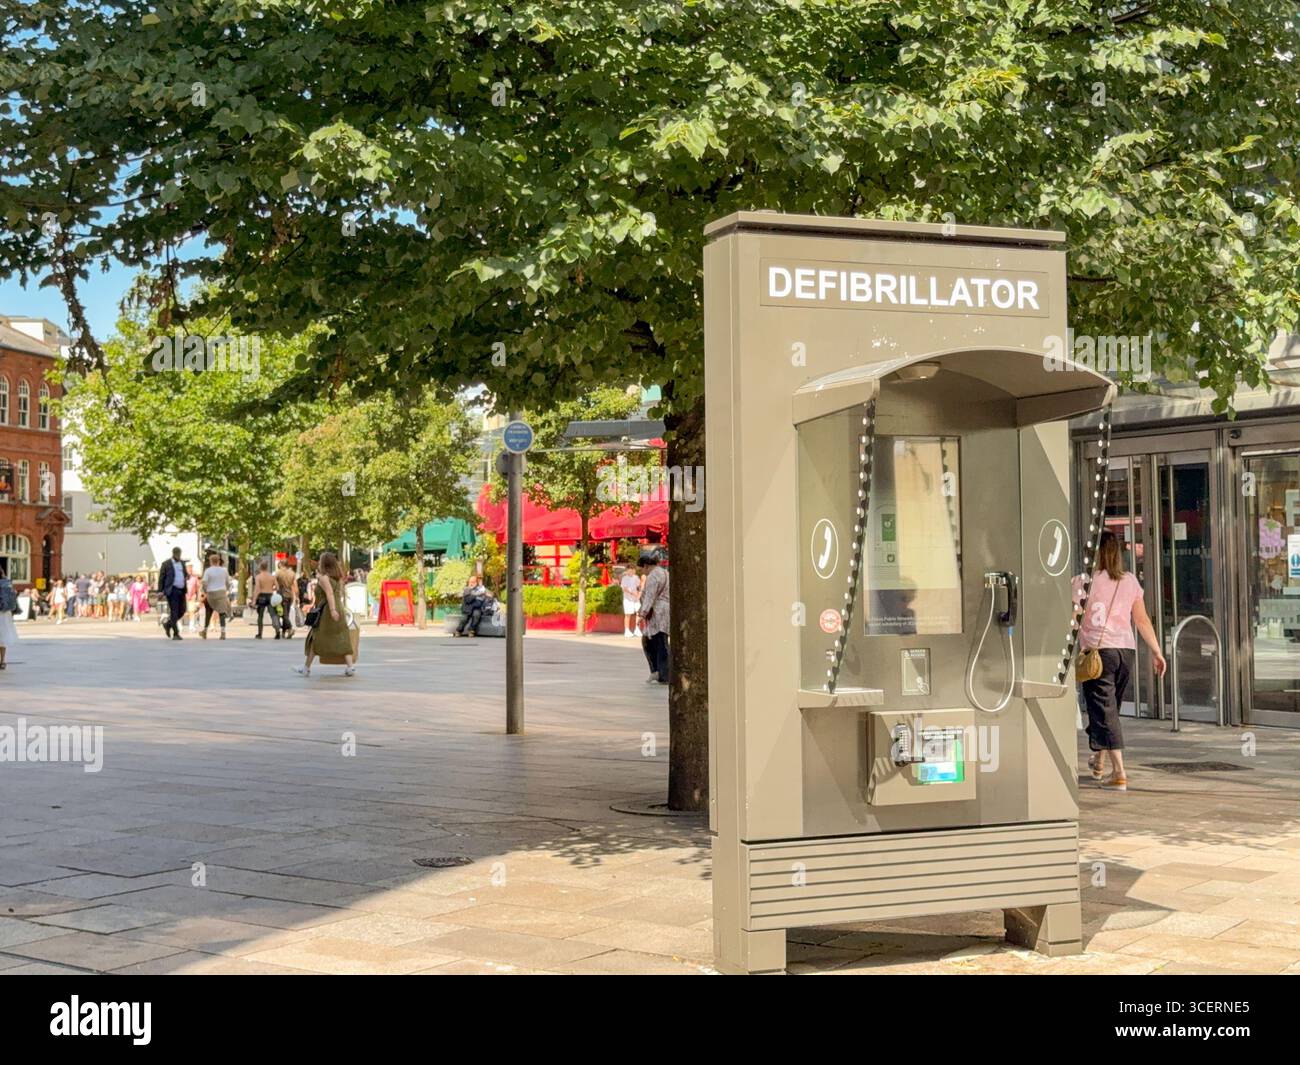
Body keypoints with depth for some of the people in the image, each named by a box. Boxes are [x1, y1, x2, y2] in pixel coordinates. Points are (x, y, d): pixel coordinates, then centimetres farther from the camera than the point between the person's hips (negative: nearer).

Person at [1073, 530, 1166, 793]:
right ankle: (1098, 762, 38)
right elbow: (1142, 620, 9)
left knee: (1103, 711, -4)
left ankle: (1119, 773, -13)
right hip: (1125, 650, 5)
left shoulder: (1085, 581, -7)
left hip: (1096, 650, -5)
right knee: (1110, 708, 20)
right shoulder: (1130, 582, 8)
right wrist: (1157, 652, 14)